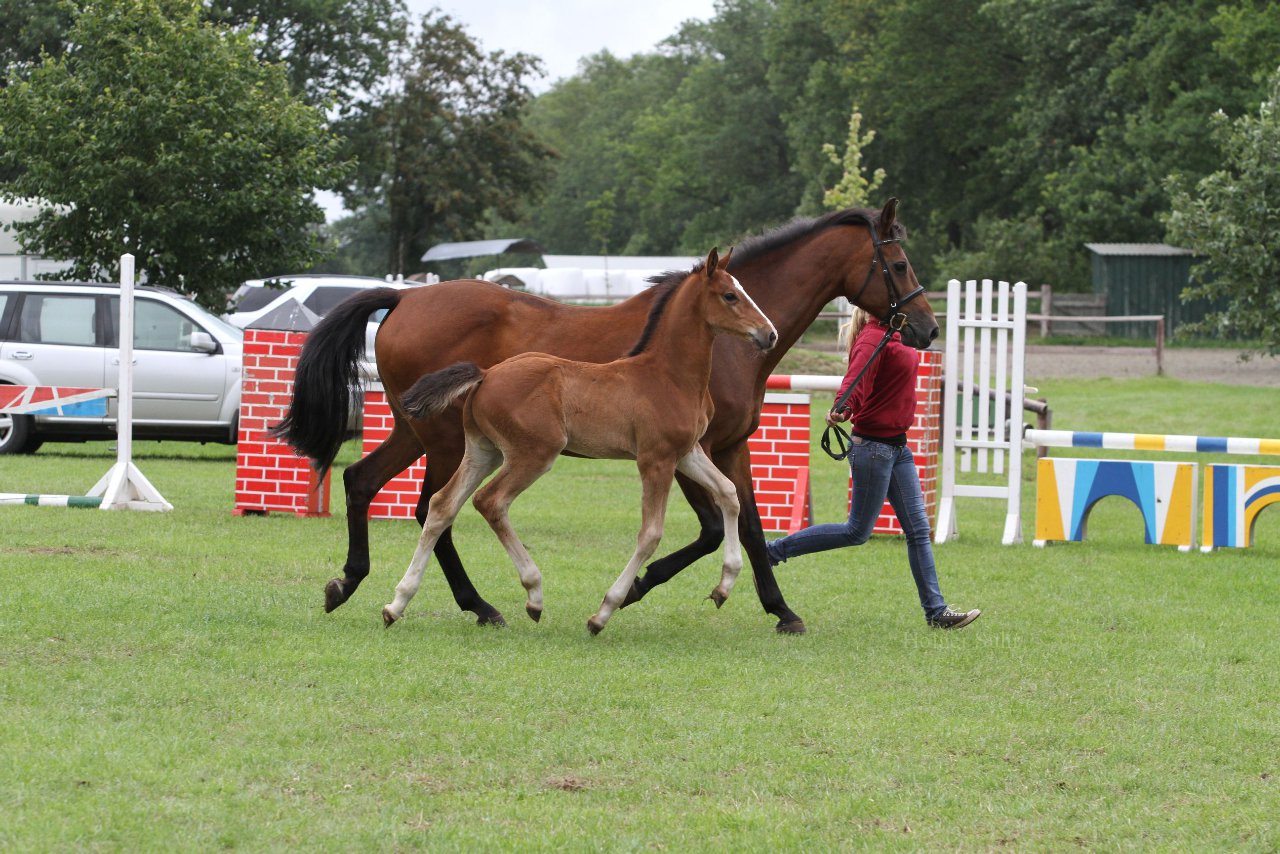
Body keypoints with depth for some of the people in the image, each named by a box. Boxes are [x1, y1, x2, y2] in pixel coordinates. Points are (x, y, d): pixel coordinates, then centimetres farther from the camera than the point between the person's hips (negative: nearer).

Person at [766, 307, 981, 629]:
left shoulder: (895, 336, 9)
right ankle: (772, 551, 9)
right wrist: (842, 409, -53)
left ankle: (936, 611, 10)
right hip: (874, 447, -9)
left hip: (897, 446, 9)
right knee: (857, 532, -1)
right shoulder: (873, 338, -19)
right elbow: (856, 380, -37)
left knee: (918, 529, 7)